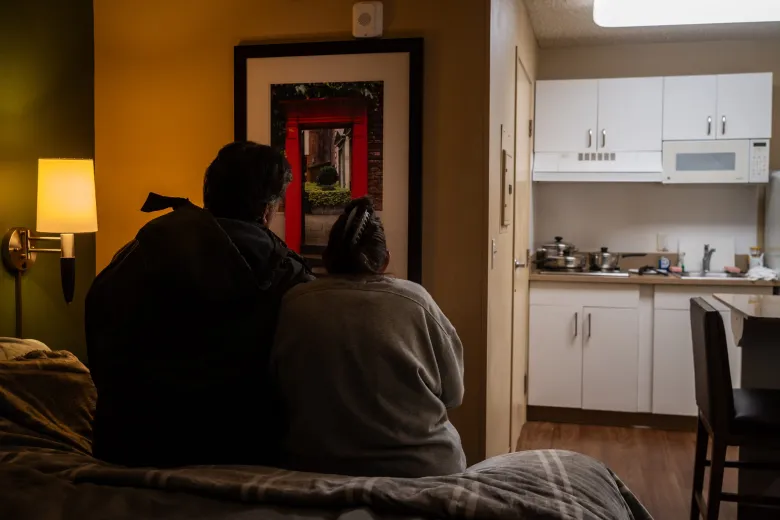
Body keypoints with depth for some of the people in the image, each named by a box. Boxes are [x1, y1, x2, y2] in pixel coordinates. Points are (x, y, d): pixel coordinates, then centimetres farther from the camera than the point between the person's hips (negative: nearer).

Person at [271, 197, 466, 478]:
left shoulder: (293, 305, -5)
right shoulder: (416, 300, -8)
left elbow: (277, 398, 7)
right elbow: (453, 394, 2)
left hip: (316, 467, 2)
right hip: (421, 467, -2)